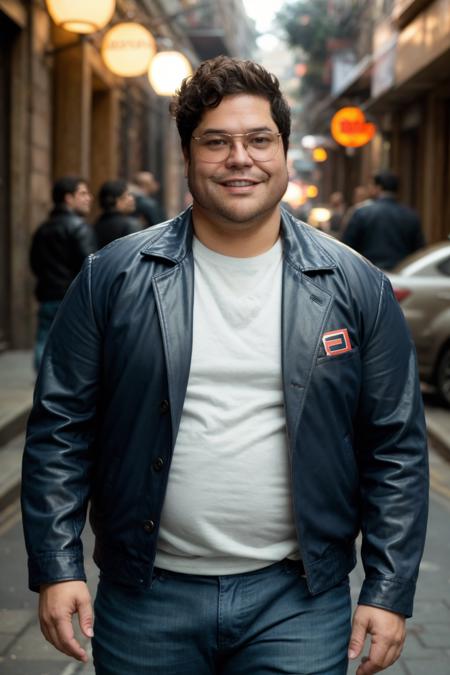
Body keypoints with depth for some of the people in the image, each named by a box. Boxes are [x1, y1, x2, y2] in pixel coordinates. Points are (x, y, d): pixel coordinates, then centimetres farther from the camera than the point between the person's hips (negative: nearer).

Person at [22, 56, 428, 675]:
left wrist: (389, 593, -2)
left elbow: (397, 449, 2)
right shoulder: (114, 277, -1)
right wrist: (57, 567, -5)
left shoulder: (356, 287, 0)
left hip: (297, 601, 0)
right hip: (145, 600, 1)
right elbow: (60, 429, 1)